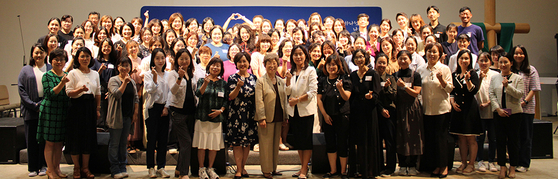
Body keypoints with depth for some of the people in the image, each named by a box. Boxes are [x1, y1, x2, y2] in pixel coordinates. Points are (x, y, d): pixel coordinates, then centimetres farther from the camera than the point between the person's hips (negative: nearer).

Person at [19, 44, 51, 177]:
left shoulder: (51, 69, 7)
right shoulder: (26, 70, 8)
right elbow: (21, 89, 1)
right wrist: (33, 105, -10)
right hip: (31, 109, 1)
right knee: (32, 139, 4)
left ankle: (43, 166, 13)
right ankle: (33, 167, 12)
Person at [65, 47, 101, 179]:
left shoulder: (95, 74, 11)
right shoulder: (73, 73, -2)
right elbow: (69, 92, -8)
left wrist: (98, 108, 9)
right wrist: (80, 90, -25)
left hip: (90, 107, 4)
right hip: (77, 107, -3)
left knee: (89, 136, 5)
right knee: (76, 136, 1)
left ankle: (85, 167, 14)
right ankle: (76, 168, 14)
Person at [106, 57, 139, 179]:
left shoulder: (132, 82, 11)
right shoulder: (113, 80, -5)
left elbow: (136, 98, 14)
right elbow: (117, 94, -19)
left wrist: (135, 112, 6)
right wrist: (125, 82, -24)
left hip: (128, 116, 5)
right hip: (116, 116, -5)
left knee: (124, 143, 12)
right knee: (114, 143, 1)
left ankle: (122, 168, 19)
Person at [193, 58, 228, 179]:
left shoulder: (223, 83, 10)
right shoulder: (202, 80, 4)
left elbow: (226, 100, 8)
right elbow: (198, 94, -13)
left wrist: (221, 110, -8)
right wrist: (205, 83, -28)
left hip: (217, 118, 2)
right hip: (202, 117, -2)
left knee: (214, 145, 5)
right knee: (202, 145, 0)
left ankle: (210, 168, 19)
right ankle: (201, 169, 14)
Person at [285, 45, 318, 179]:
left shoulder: (310, 71, -3)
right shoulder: (290, 72, 11)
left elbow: (313, 91, -10)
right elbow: (288, 92, 6)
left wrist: (298, 100, -15)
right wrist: (288, 80, -10)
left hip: (306, 110, -5)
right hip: (293, 111, 5)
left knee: (306, 140, 1)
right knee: (297, 140, 11)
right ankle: (303, 167, 22)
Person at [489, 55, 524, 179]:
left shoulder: (518, 78, 3)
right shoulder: (494, 78, 9)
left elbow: (519, 94, -7)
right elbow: (492, 94, 2)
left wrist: (507, 85, -19)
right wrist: (498, 109, -9)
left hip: (514, 113, -2)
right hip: (499, 113, 2)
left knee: (513, 140, 3)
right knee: (500, 140, 3)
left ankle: (512, 167, 14)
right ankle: (502, 167, 11)